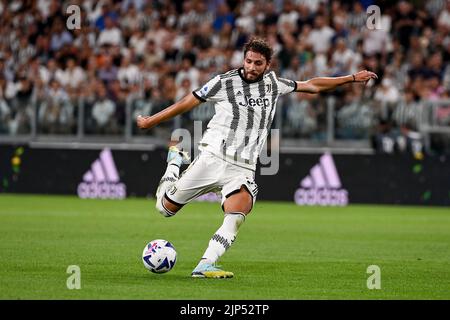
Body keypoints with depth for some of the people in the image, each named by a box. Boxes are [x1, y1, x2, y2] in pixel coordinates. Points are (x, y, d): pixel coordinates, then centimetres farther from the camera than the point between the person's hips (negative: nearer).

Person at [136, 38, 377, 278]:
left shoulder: (273, 83, 10)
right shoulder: (224, 82, -2)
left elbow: (312, 85, 22)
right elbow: (187, 103, 5)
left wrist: (352, 78, 23)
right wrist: (150, 122, 9)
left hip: (243, 169, 2)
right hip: (212, 158, -2)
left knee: (237, 216, -27)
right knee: (166, 207, 3)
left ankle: (204, 266, -32)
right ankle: (175, 161, 32)